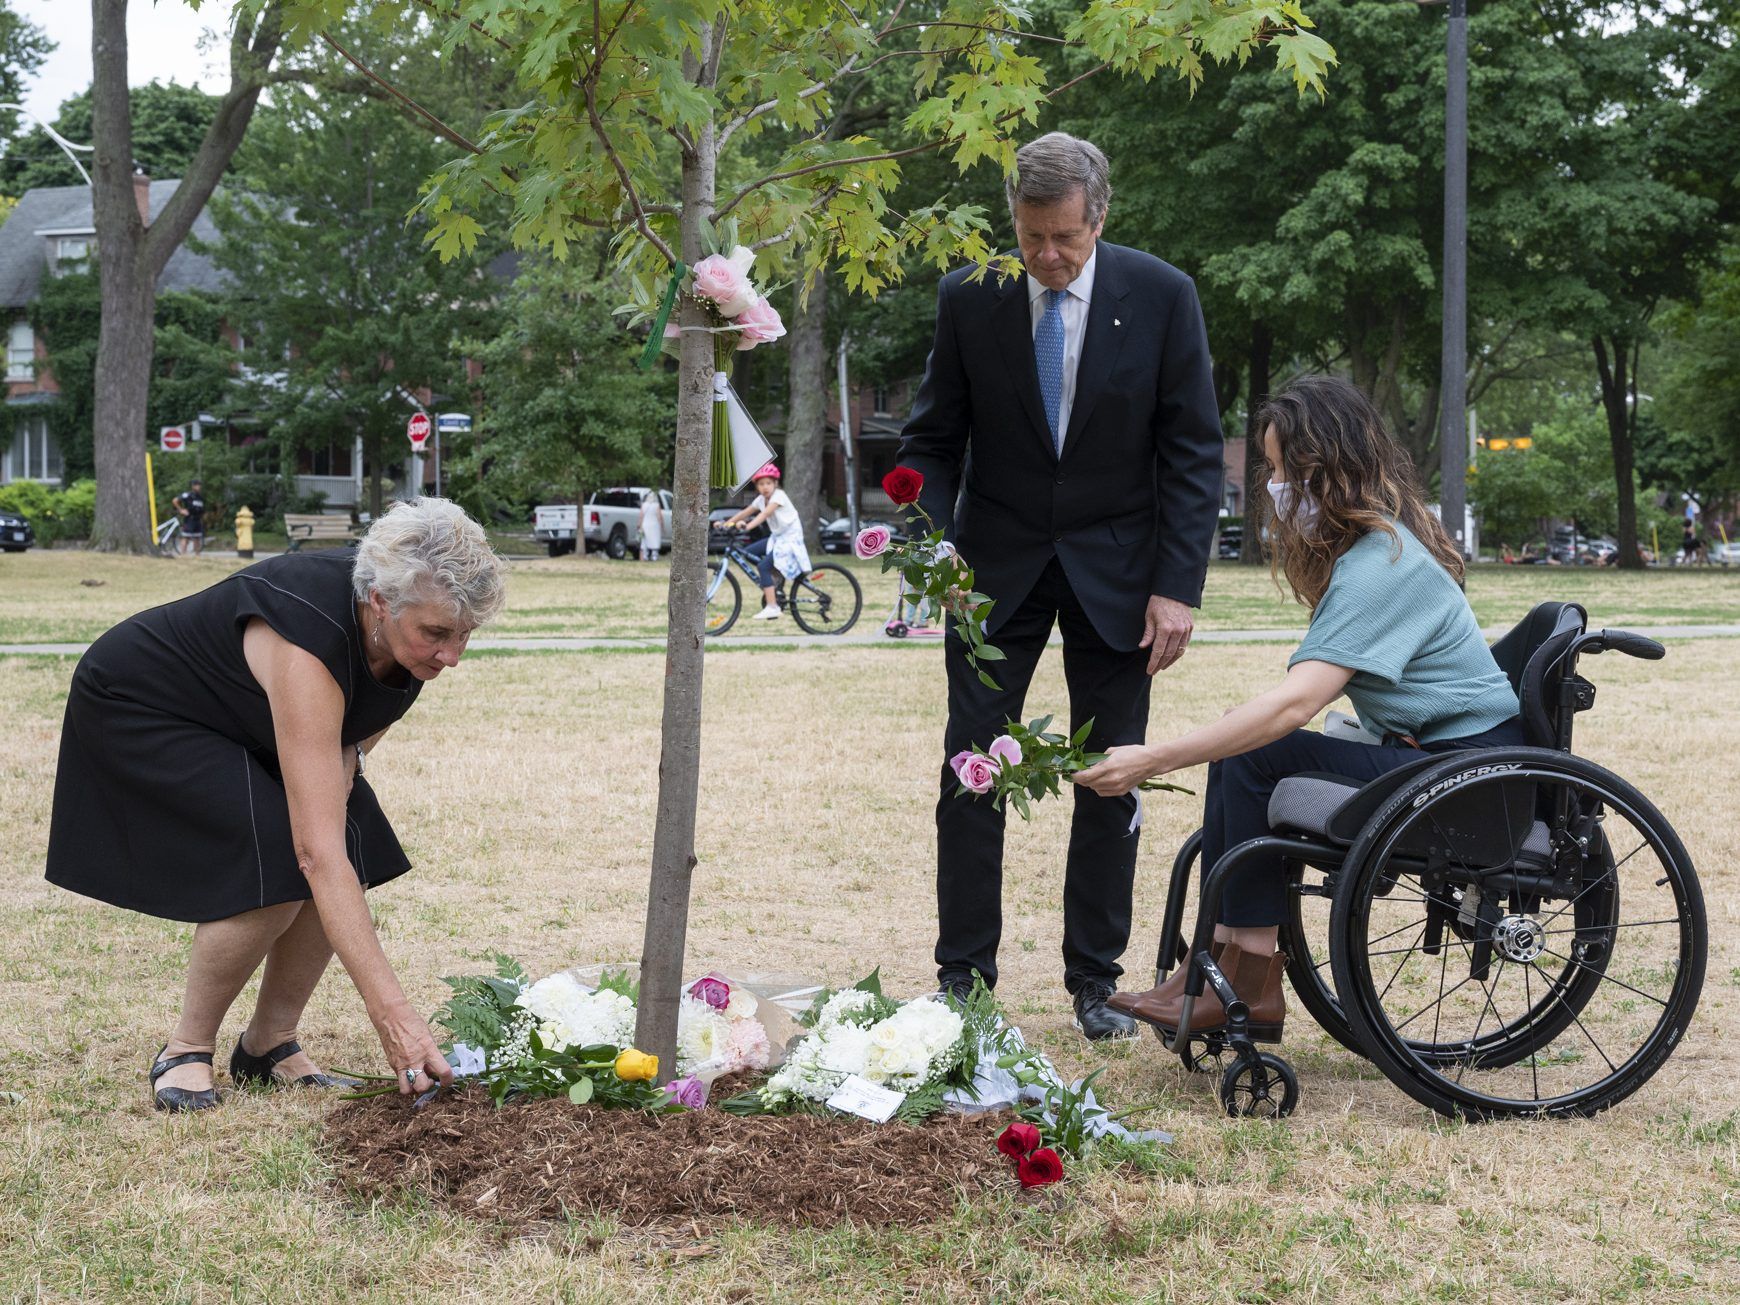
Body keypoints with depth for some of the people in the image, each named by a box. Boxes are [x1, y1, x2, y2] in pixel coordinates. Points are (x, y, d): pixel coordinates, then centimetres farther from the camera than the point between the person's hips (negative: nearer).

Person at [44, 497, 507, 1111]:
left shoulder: (412, 613, -22)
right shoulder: (310, 636, -43)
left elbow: (382, 695, 7)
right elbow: (317, 851, -47)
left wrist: (348, 755, -14)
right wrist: (392, 1012, -51)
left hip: (245, 722, 7)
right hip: (137, 709, -7)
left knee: (356, 863, -11)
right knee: (275, 868, -25)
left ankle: (268, 1043, 7)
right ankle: (186, 1050, -5)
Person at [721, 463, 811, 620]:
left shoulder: (779, 496, -18)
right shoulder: (761, 499, 6)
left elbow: (765, 513, -33)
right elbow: (746, 512, 8)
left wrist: (748, 526, -46)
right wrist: (727, 523, -3)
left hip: (790, 538, -9)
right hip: (776, 538, 9)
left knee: (764, 566, -21)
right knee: (747, 552, 2)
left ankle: (772, 607, -22)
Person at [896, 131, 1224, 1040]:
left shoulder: (1161, 297, -9)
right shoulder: (968, 298, -6)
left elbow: (1193, 453, -5)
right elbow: (933, 440, 1)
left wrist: (1178, 586, -11)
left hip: (1115, 571, 0)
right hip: (996, 565, 0)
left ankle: (1095, 982, 14)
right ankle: (962, 976, 6)